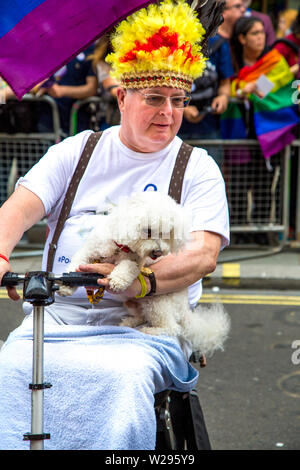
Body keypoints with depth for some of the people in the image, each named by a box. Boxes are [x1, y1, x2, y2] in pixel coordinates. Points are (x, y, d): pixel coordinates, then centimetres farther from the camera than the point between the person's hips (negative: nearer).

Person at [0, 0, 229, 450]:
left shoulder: (198, 169, 8)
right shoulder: (78, 151, 14)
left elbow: (204, 254, -7)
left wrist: (136, 281, -26)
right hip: (59, 313, 2)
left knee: (124, 379, -34)